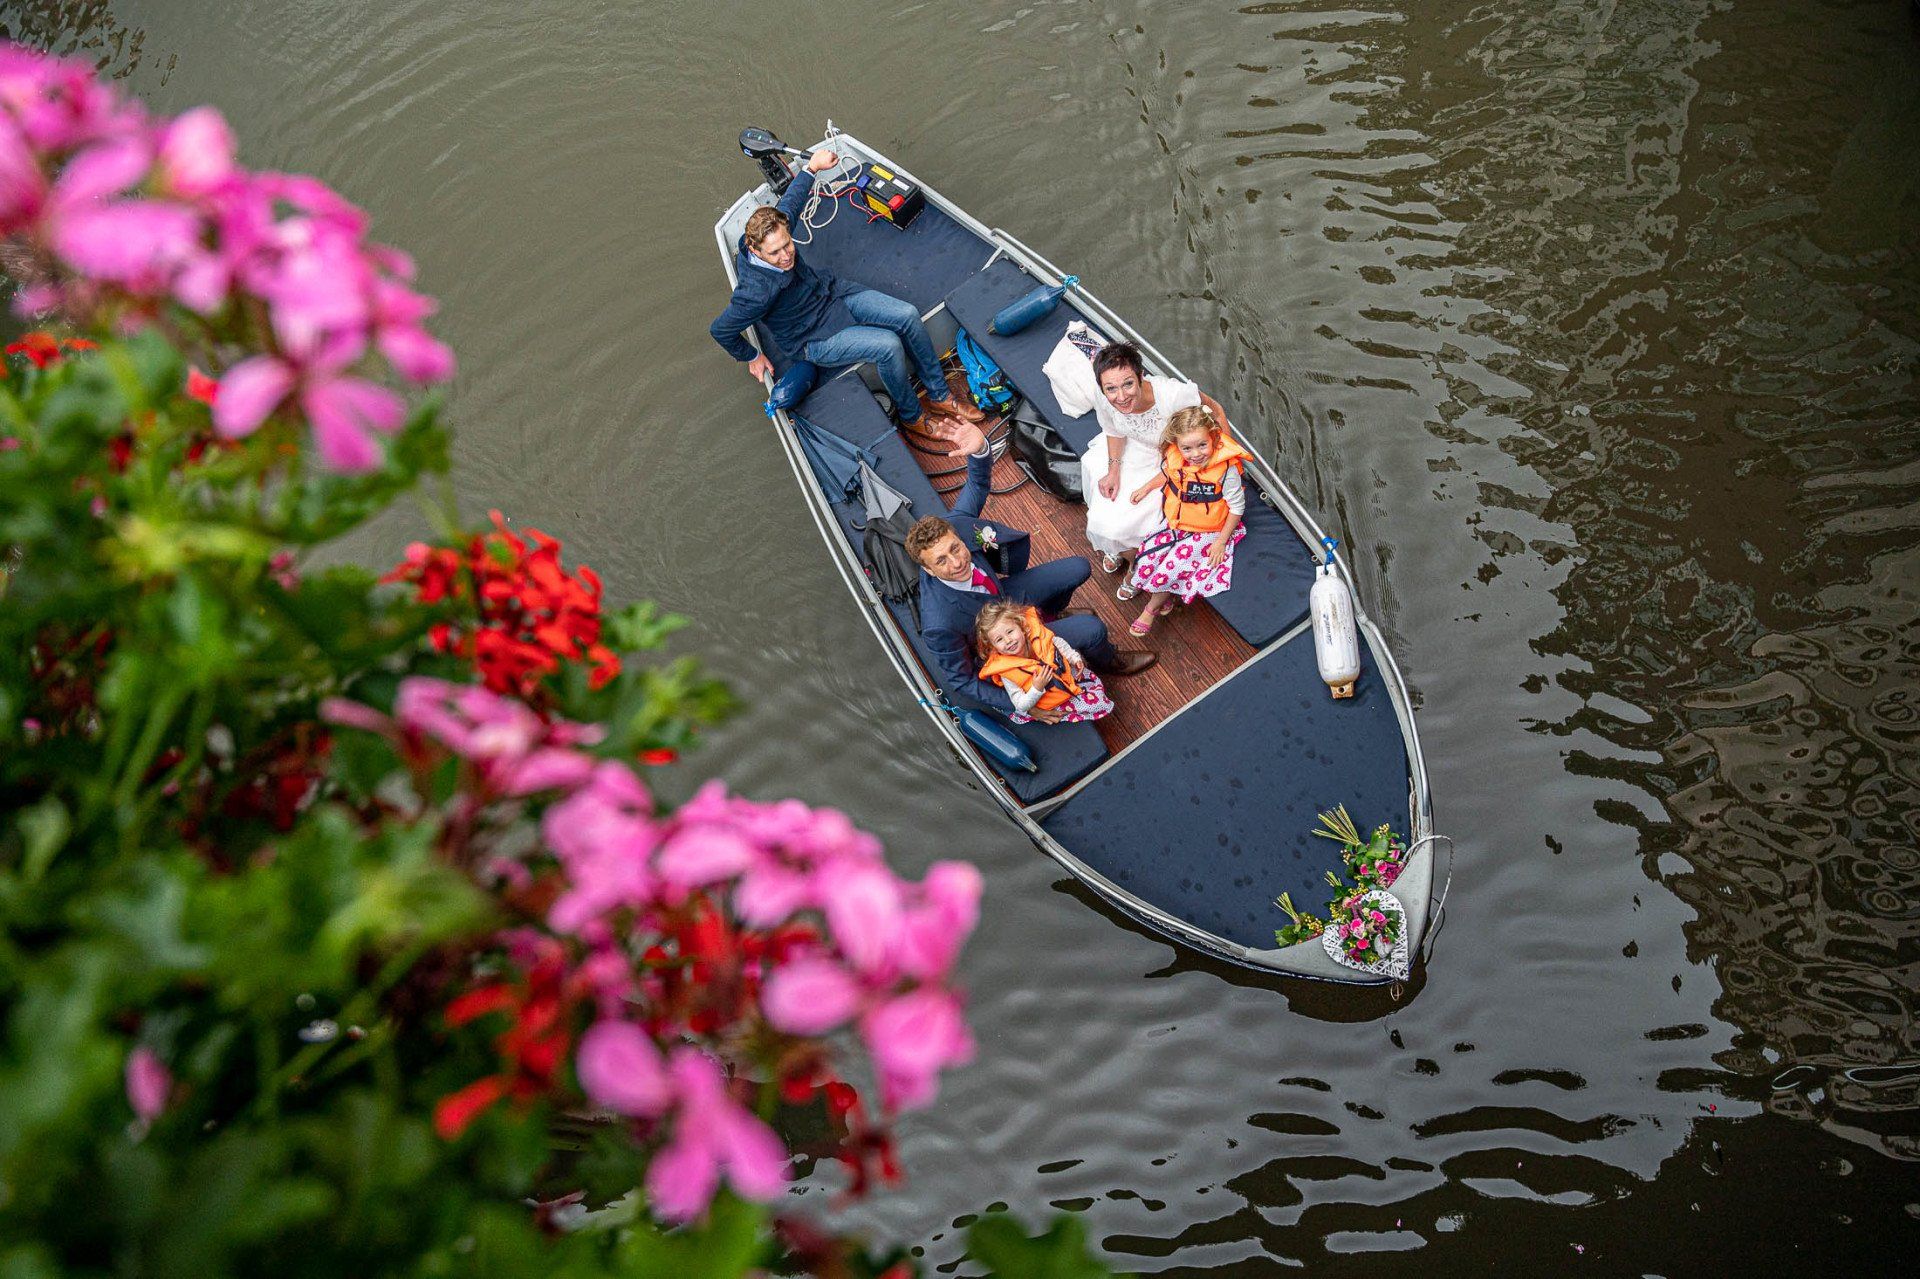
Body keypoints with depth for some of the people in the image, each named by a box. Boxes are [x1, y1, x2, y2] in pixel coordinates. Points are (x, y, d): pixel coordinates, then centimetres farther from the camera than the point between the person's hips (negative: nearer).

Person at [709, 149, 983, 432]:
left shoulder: (776, 227, -18)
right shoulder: (758, 292, -36)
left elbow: (790, 202, 7)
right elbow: (720, 330, -23)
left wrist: (812, 166, 15)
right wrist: (752, 357, -6)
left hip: (834, 291, 7)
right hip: (814, 339, -7)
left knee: (908, 315, -11)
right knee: (889, 346, -26)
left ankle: (939, 395, 6)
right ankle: (910, 415, 1)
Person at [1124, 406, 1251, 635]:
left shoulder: (1226, 470, -28)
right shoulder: (1175, 458, -14)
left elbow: (1237, 507, -15)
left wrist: (1221, 541, -12)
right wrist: (1147, 487, 4)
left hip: (1207, 531, -5)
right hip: (1174, 522, 5)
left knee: (1171, 566, -13)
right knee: (1147, 559, -8)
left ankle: (1152, 608, 17)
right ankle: (1163, 599, 21)